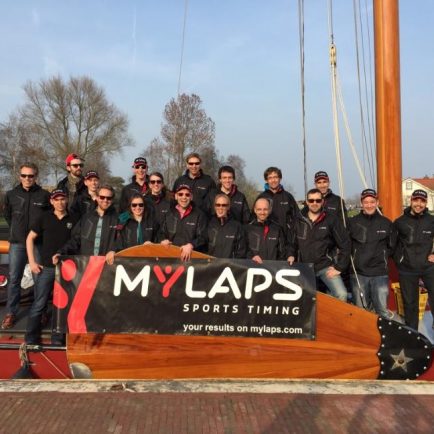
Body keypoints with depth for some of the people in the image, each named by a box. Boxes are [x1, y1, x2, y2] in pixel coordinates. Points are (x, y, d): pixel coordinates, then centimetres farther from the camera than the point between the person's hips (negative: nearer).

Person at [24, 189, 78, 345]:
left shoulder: (74, 219, 3)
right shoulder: (45, 217, 2)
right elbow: (30, 238, 6)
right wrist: (32, 261, -2)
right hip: (46, 267, -1)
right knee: (39, 304, 0)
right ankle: (31, 339, 9)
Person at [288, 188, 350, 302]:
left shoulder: (331, 219, -3)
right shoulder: (299, 221, 6)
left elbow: (345, 244, -4)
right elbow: (293, 243, 18)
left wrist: (339, 267, -7)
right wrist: (291, 255, 0)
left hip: (326, 267, -3)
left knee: (341, 294, -22)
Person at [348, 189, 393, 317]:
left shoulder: (386, 223, 5)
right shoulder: (352, 222, 2)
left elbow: (391, 247, 13)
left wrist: (382, 257, 2)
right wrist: (354, 258, -1)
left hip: (380, 274, 0)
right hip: (358, 273, 0)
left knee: (382, 310, -1)